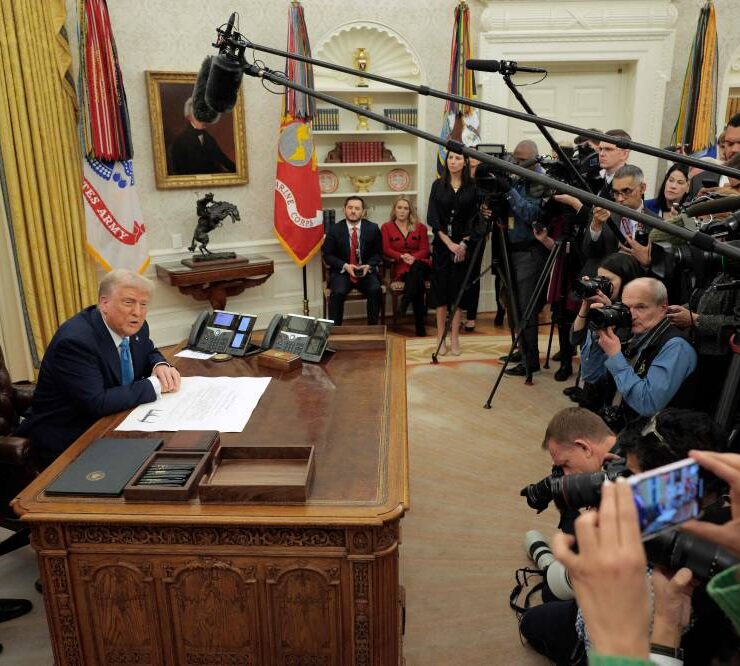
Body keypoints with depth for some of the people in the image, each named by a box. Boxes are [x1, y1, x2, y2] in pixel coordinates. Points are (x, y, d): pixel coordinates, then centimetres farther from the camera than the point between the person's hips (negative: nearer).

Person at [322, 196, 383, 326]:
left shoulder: (373, 228, 3)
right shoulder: (334, 229, -1)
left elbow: (378, 253, 8)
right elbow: (327, 255, 0)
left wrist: (368, 266, -12)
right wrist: (345, 266, -16)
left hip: (366, 271, 1)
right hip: (342, 271, -1)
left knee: (375, 290, -27)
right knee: (337, 292, -30)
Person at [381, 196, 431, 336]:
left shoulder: (420, 227, 20)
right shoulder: (386, 227, 17)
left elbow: (425, 250, 8)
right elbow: (386, 250, 3)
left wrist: (413, 257, -15)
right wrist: (402, 257, -16)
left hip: (419, 263, 1)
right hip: (400, 268, -1)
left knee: (416, 267, -41)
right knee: (417, 279, -37)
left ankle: (405, 303, -38)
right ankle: (420, 325, -37)